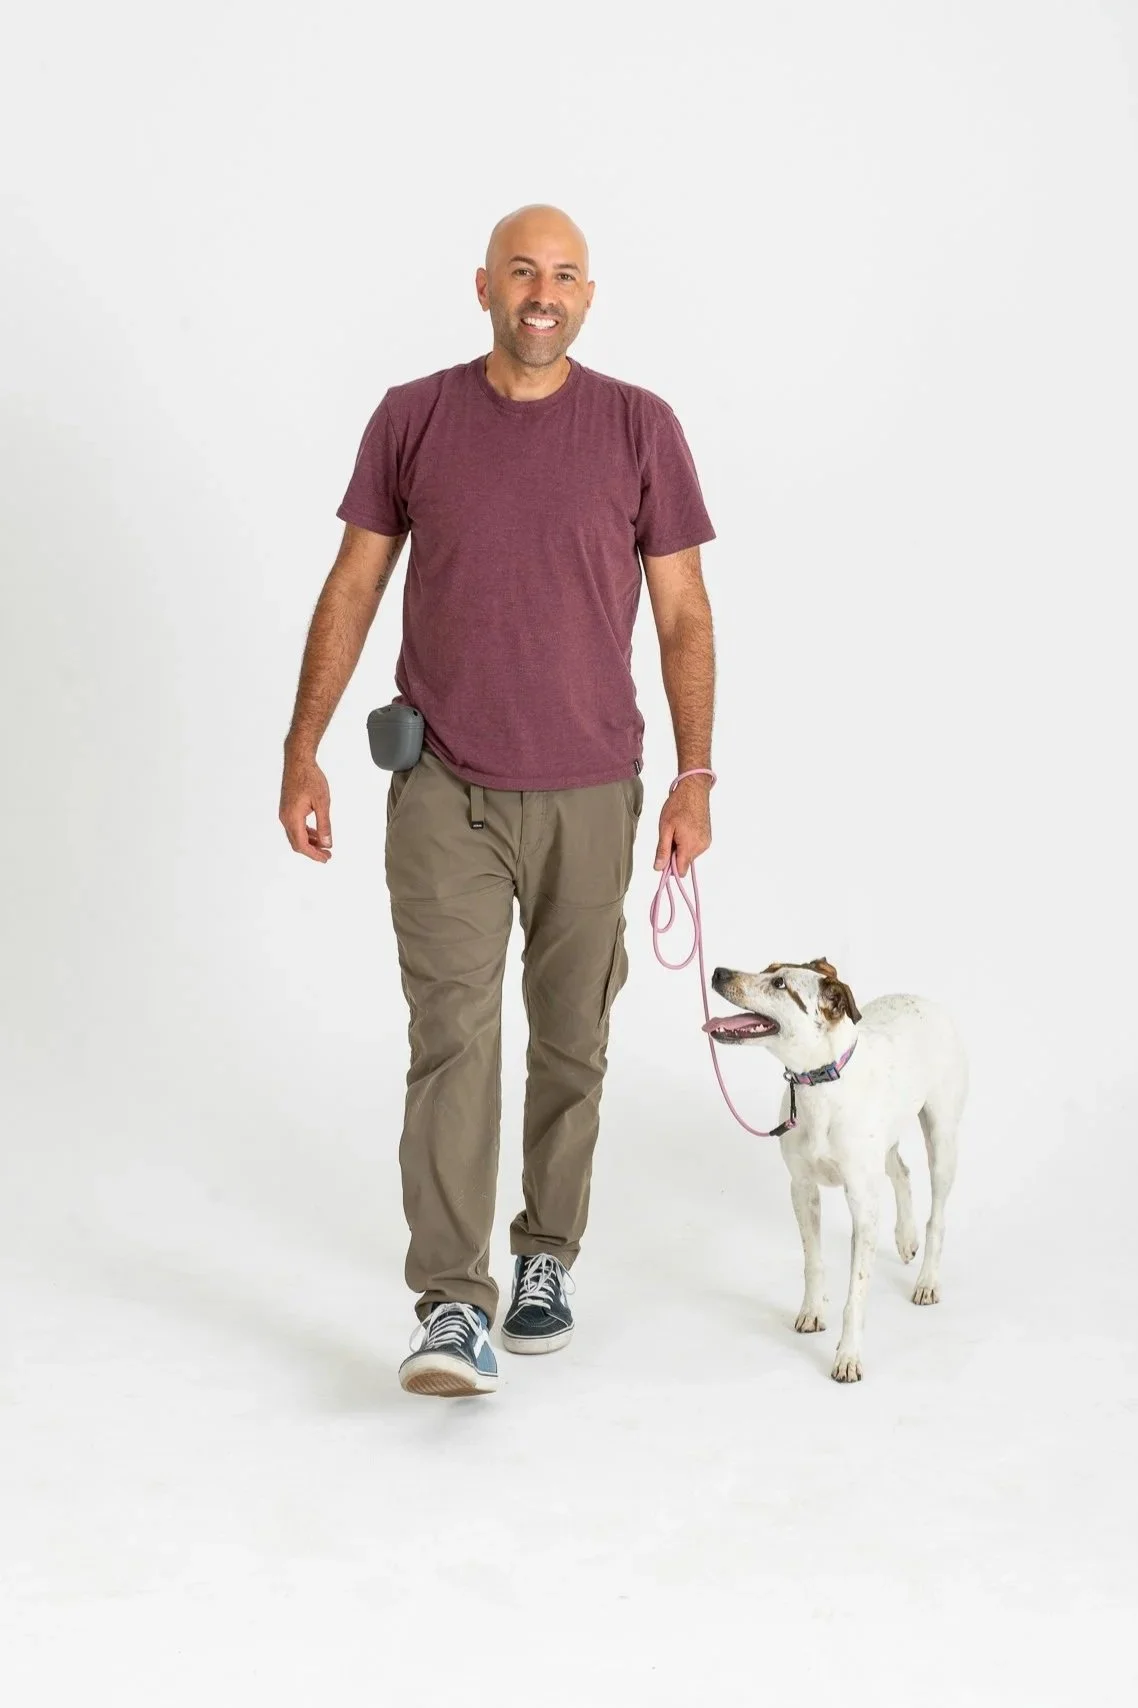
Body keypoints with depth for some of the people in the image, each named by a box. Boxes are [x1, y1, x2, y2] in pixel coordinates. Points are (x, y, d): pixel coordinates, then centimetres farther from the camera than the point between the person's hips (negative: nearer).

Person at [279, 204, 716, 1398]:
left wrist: (694, 780, -3)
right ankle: (451, 1309, -8)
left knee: (571, 1042, 11)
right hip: (444, 790, 0)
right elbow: (353, 590, 6)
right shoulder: (412, 418, 2)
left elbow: (683, 615, 2)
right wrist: (302, 753, 2)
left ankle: (546, 1258, 29)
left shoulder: (639, 428, 0)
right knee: (452, 1035, -9)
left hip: (588, 795, 1)